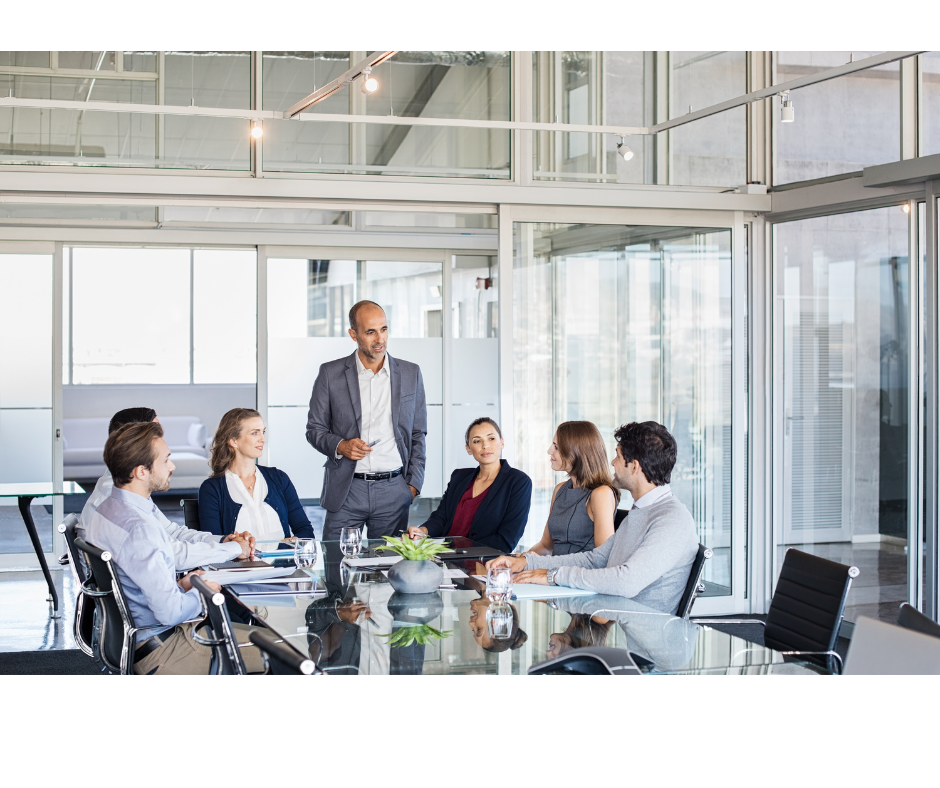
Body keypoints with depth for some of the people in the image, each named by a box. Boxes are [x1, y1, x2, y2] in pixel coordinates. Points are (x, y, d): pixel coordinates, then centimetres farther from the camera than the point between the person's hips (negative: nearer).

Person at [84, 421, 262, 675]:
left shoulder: (108, 509, 5)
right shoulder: (138, 528, -27)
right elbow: (171, 611, -26)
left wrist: (179, 585, 8)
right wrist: (200, 592, -7)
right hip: (159, 651, -10)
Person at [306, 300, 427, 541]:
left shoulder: (410, 374, 8)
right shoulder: (330, 374, 3)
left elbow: (418, 434, 12)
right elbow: (314, 429, 8)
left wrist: (413, 484, 4)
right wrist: (340, 446, -12)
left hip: (394, 491, 1)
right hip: (346, 491, -1)